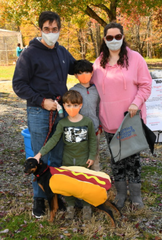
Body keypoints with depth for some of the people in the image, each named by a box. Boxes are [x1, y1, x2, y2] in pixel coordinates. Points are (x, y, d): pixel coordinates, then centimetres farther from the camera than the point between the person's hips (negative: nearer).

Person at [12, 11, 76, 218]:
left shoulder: (62, 52, 9)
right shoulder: (30, 54, -8)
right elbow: (18, 84, -8)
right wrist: (41, 101, -15)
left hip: (61, 110, 5)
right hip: (39, 112, -5)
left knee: (58, 157, 13)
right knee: (40, 158, 4)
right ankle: (39, 197, 20)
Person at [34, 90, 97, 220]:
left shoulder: (88, 122, -8)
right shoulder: (62, 123, -7)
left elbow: (93, 140, 0)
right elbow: (54, 140, -10)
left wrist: (92, 156, -3)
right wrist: (40, 153, -18)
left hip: (83, 160, -1)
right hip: (67, 160, 1)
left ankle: (87, 206, 26)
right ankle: (70, 206, 28)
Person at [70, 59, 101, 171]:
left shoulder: (96, 90, 5)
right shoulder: (73, 90, -4)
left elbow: (98, 109, 13)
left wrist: (100, 125, 13)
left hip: (94, 129, 3)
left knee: (95, 156, 14)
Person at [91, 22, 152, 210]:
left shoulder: (135, 58, -4)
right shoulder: (98, 63, 6)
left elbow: (145, 85, -3)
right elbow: (95, 88, 12)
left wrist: (136, 103, -20)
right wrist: (95, 117, 9)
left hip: (131, 118, -3)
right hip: (110, 121, 3)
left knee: (133, 155, 6)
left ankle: (135, 193, 21)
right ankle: (120, 193, 26)